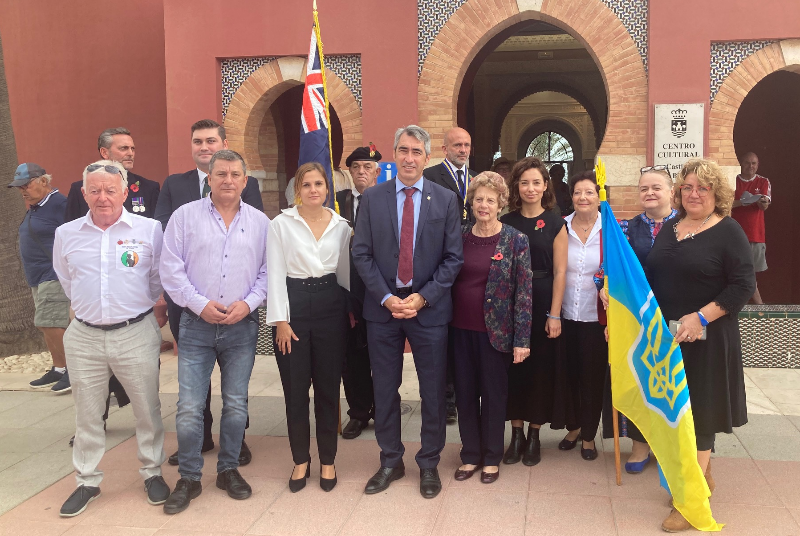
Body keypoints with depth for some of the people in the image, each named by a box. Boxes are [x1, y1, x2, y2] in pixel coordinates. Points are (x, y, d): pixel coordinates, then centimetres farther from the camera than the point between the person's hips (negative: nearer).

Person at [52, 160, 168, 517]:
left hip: (136, 334, -2)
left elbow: (159, 279, 9)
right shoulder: (66, 234, 4)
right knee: (87, 414, 12)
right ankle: (86, 482, 27)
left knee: (147, 410, 8)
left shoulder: (149, 230, -3)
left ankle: (152, 473, 26)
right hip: (84, 337, 2)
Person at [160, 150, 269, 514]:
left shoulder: (260, 222, 6)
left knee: (236, 404, 10)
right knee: (189, 407, -1)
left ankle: (229, 469, 27)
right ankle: (189, 477, 16)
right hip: (196, 324, -1)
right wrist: (200, 304, -10)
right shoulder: (185, 216, 2)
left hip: (242, 326, 2)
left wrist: (247, 304, -9)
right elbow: (171, 269, -2)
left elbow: (267, 272, 5)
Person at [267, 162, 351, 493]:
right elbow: (275, 274, -4)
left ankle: (327, 460, 22)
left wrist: (352, 310, 11)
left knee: (328, 388, 8)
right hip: (294, 307, -1)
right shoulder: (282, 223, -1)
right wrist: (280, 320, -9)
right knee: (295, 390, 5)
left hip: (331, 308, 2)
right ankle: (301, 460, 22)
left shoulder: (341, 226, 6)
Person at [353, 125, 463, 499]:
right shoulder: (372, 198, 3)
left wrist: (423, 297, -11)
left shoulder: (445, 199, 1)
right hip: (383, 306, 1)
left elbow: (453, 257, -1)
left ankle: (429, 464, 25)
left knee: (433, 391, 8)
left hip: (429, 308, -1)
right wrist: (386, 298, -10)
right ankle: (390, 462, 27)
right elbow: (361, 254, 0)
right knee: (384, 390, 11)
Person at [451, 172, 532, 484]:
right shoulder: (459, 236, 3)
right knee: (465, 392, 11)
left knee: (494, 394, 9)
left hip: (495, 330, -3)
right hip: (461, 328, 3)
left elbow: (524, 291, -7)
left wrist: (522, 339, -10)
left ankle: (492, 458, 26)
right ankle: (470, 455, 28)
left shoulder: (516, 241, -6)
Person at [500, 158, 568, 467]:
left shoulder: (555, 224, 0)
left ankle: (534, 435, 19)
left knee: (540, 368, 5)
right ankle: (516, 433, 18)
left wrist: (554, 315, -10)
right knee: (513, 367, 5)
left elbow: (560, 272, -4)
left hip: (542, 302, -1)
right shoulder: (506, 222, 5)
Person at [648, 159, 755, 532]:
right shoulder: (669, 228, 9)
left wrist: (701, 317, -23)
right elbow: (653, 277, 15)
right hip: (666, 336, 6)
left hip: (704, 338, -6)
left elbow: (743, 285, -15)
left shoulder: (728, 232, -9)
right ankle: (702, 475, 33)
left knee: (699, 409, 1)